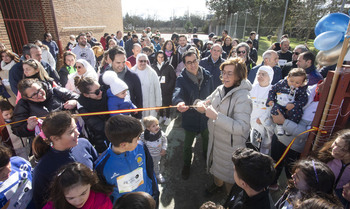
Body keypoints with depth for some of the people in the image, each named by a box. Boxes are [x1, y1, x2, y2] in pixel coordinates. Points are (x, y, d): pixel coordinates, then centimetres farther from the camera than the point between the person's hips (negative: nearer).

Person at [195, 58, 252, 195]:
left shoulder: (243, 97, -25)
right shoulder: (220, 89, -4)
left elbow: (241, 128, -32)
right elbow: (208, 102, 8)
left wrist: (216, 116, -38)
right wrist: (201, 105, -16)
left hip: (231, 145, -6)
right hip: (215, 139, 7)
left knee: (229, 177, 16)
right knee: (216, 166, 31)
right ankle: (217, 184, 62)